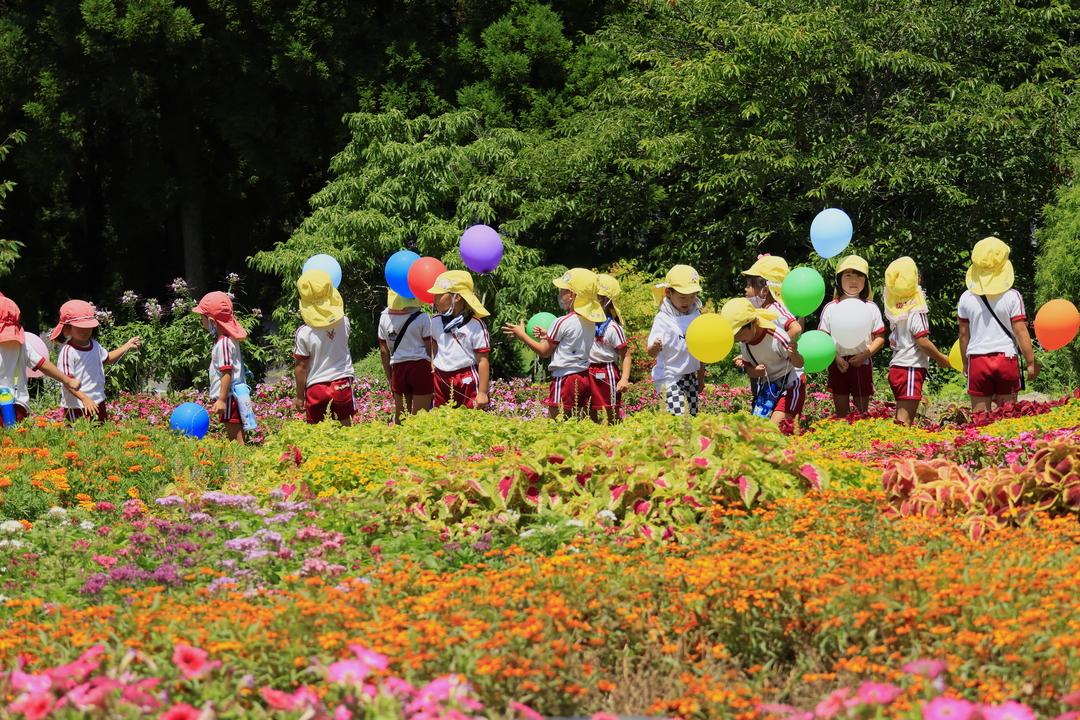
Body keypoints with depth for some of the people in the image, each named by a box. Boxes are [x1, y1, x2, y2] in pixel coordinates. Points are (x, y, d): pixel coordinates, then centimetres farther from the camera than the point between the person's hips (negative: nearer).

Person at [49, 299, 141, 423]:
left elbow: (106, 359, 29)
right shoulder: (67, 351, -18)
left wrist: (127, 346, 23)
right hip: (77, 407, -8)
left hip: (98, 403, 8)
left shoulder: (95, 346, 6)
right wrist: (84, 399, -33)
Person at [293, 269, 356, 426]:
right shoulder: (343, 323, -7)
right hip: (342, 382, 3)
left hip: (316, 386, -3)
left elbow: (300, 367, -9)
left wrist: (299, 396, 1)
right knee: (345, 425, 15)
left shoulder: (304, 333, -15)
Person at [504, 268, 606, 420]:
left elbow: (544, 351, -4)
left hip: (565, 378, -8)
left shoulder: (562, 323, -14)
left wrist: (522, 335, 6)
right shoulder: (590, 322, 7)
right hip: (585, 377, 8)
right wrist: (549, 336, 20)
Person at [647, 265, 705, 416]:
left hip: (691, 376, 6)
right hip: (670, 377, -6)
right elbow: (652, 352, -18)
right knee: (679, 416, -18)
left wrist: (701, 376, 19)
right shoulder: (663, 319, -11)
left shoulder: (696, 316, 6)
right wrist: (655, 348, -42)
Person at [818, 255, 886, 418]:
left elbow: (880, 338, 4)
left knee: (862, 411, 4)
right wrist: (836, 357, -14)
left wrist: (865, 354, -12)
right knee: (841, 412, 4)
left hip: (862, 363, 0)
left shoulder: (870, 308, 5)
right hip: (838, 364, 0)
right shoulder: (831, 308, 3)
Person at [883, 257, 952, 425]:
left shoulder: (893, 307, 10)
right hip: (911, 368, -7)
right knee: (905, 419, -10)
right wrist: (941, 358, -3)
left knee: (902, 417, 11)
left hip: (895, 367, 7)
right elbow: (922, 340, -14)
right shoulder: (916, 310, -11)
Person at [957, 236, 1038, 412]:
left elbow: (964, 334, 7)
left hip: (977, 359, 1)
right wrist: (1031, 362, 0)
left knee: (979, 416, 4)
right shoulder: (1012, 297, -7)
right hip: (1007, 358, -1)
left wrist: (965, 364, 18)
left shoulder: (967, 298, 0)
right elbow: (1020, 331, -7)